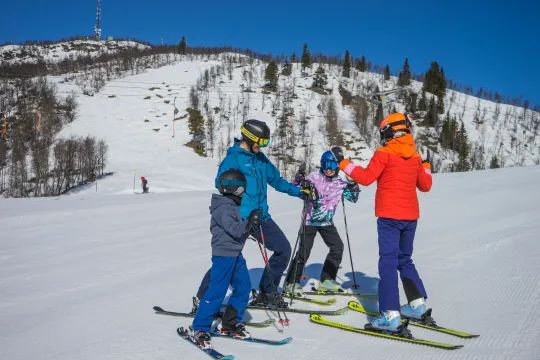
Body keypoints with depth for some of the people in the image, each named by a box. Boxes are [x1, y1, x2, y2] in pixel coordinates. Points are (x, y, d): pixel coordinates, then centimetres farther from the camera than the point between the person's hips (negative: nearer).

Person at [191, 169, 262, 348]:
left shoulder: (232, 206, 15)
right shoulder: (224, 208, -15)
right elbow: (235, 230, -23)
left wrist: (251, 225, 5)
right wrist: (249, 222, -29)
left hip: (236, 254, 10)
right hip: (224, 255, -10)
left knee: (243, 287, 11)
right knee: (217, 292, -8)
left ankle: (231, 324, 22)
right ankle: (199, 328, 2)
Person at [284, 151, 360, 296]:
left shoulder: (340, 183, 1)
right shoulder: (314, 177, -9)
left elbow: (353, 198, 10)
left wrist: (354, 188, -11)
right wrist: (298, 180, -29)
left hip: (327, 222, 5)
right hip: (310, 220, -5)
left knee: (338, 247, 3)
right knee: (304, 251, -9)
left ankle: (326, 280, 18)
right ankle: (291, 283, 3)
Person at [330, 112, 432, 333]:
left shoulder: (385, 153, -9)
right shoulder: (415, 157, 10)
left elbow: (366, 177, -13)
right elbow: (425, 186, 18)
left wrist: (342, 163, -7)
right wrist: (426, 166, 35)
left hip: (390, 216, -6)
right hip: (410, 216, 7)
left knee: (388, 262, -7)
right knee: (405, 259, 22)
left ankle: (390, 315, -11)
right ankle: (418, 303, 24)